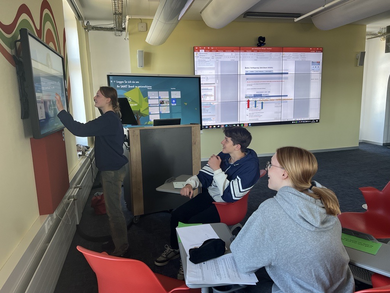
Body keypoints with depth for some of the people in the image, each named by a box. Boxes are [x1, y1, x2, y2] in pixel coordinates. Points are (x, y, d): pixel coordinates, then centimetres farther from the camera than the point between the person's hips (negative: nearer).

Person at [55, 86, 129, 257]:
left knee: (113, 210, 0)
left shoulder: (107, 120, -22)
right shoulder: (111, 117, 11)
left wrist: (61, 110, -24)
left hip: (112, 170, -11)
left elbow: (80, 130, -29)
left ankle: (121, 249, 15)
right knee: (113, 208, 21)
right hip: (113, 167, 11)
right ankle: (120, 242, 37)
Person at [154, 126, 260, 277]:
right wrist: (190, 184, -13)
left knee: (192, 223, -21)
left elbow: (231, 196, -26)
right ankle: (174, 249, 24)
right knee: (177, 215, -3)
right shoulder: (223, 155, -3)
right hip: (209, 195, 7)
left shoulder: (250, 166, -22)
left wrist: (217, 169, -24)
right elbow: (204, 175, 6)